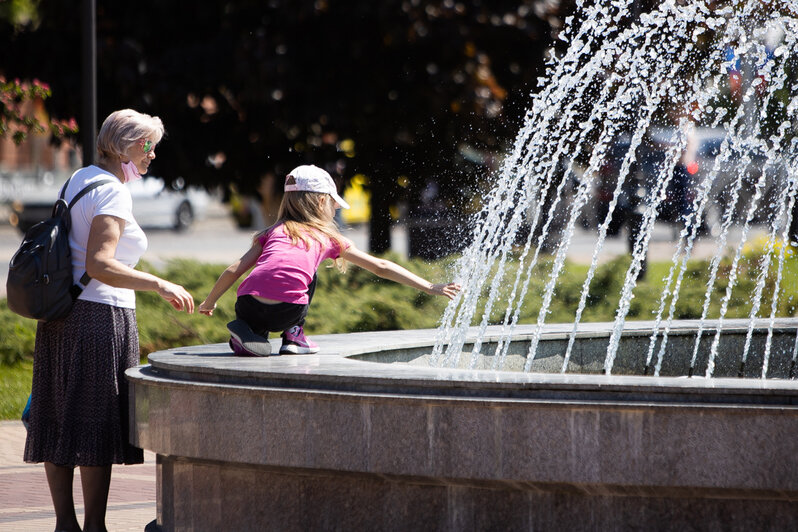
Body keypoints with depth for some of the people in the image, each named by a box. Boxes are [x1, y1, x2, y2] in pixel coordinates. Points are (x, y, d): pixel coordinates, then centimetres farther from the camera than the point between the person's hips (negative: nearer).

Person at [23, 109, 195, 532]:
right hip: (101, 315, -9)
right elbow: (99, 266, -24)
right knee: (97, 425, -4)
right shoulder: (111, 192, -14)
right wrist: (159, 285, -27)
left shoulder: (78, 180, 14)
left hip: (60, 316, 9)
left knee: (59, 419, 9)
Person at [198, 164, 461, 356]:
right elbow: (381, 267, 26)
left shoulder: (274, 231, 25)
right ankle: (294, 336, 18)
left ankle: (249, 331, 8)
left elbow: (234, 270, 19)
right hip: (285, 313, -1)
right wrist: (430, 288, 32)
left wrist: (209, 303, 34)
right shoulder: (329, 238, 21)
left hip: (248, 307, 1)